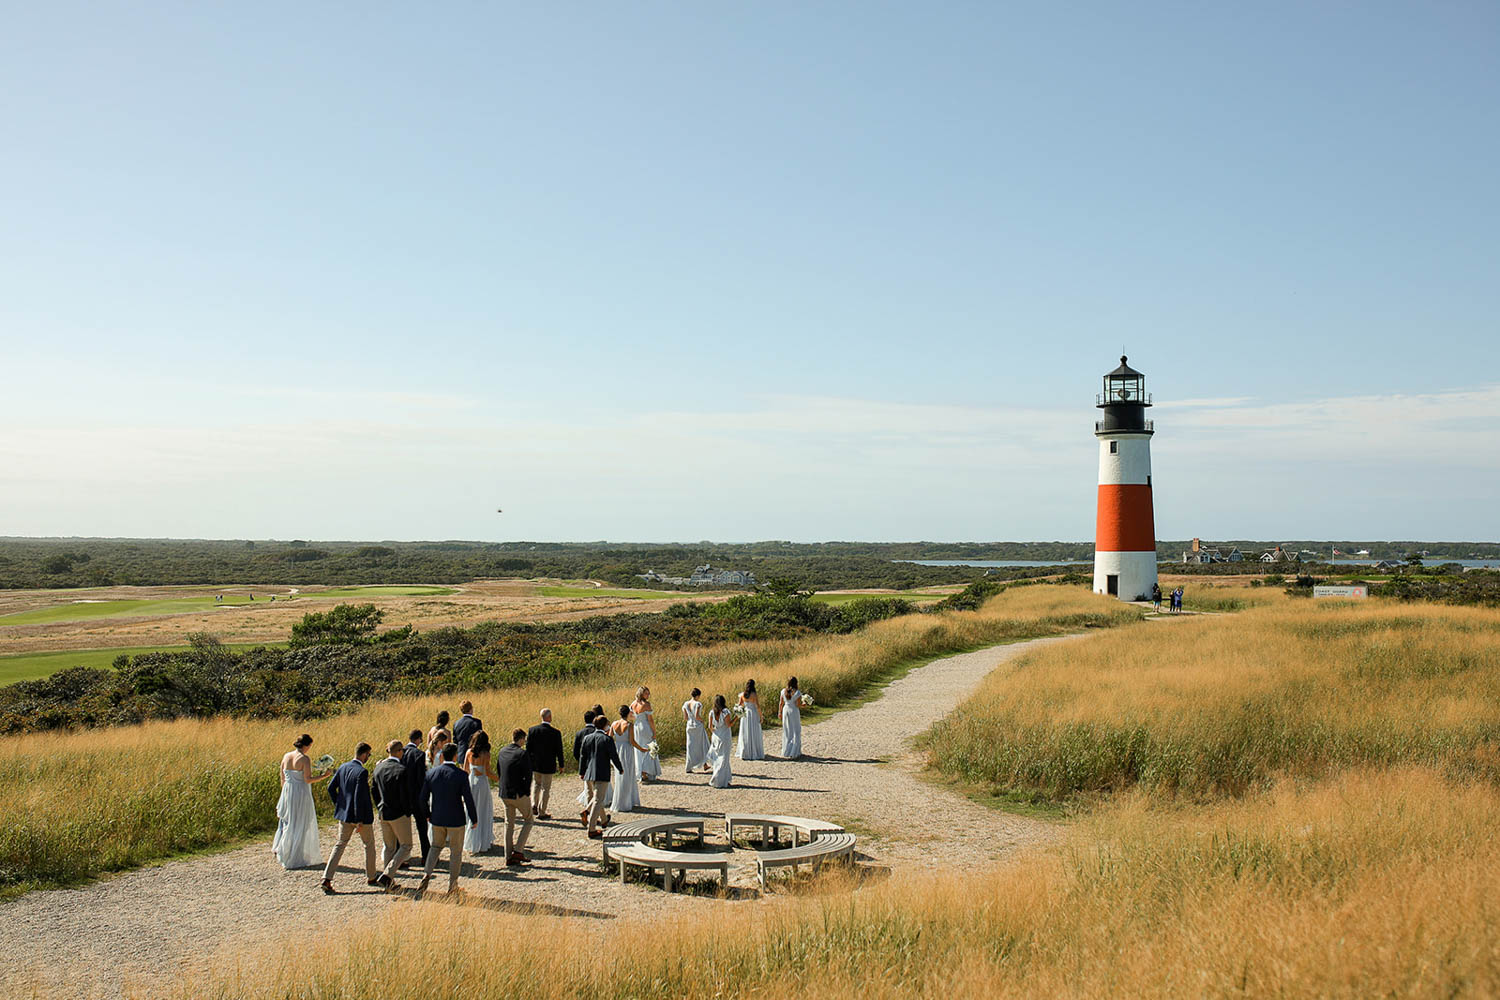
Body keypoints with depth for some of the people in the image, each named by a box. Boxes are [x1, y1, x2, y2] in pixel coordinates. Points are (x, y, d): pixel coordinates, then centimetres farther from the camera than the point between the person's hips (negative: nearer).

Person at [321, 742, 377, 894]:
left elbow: (331, 788, 6)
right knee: (369, 845, 13)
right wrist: (360, 820, -20)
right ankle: (371, 877, 25)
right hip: (359, 814, -6)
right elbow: (359, 796, -24)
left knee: (340, 845, 12)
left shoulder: (343, 768, 2)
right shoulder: (362, 772, -21)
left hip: (344, 814, 6)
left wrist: (339, 806, 15)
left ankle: (327, 878, 0)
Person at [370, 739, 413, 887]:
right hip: (399, 814, -6)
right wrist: (407, 813, -4)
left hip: (383, 814, 7)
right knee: (406, 846, 8)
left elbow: (373, 790, 9)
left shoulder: (378, 767, 1)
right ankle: (387, 874, -8)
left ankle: (389, 881, 23)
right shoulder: (401, 770, -19)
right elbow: (405, 795, -19)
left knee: (388, 847, 18)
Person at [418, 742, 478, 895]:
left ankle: (427, 874, 3)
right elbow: (468, 799, -14)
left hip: (437, 819, 3)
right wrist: (474, 819, 0)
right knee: (456, 851, 14)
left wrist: (428, 814, 19)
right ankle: (452, 884, 20)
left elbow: (423, 798, 2)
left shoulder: (431, 773, -4)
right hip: (456, 820, -3)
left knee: (436, 846, 23)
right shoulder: (461, 775, -16)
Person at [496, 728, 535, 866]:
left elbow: (498, 771, 11)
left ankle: (508, 857, 17)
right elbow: (528, 776, -15)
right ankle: (518, 850, 1)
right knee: (528, 821, 13)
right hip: (519, 794, -6)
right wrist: (527, 793, -2)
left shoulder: (502, 751, 4)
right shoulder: (523, 754, -16)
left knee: (509, 824, 16)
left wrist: (505, 786, 16)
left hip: (504, 794, 6)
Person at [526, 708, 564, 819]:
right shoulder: (555, 733, -14)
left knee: (536, 783, 26)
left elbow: (528, 748, -2)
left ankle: (534, 805, 17)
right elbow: (559, 751, -8)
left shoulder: (532, 730, -7)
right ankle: (542, 812, 14)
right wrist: (561, 765, 5)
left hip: (534, 764, 3)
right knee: (546, 788, 9)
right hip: (548, 765, -3)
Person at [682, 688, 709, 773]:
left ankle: (689, 768, 6)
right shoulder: (698, 704, -17)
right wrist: (702, 720, -6)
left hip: (689, 726, 5)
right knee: (702, 745, 15)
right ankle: (704, 765, 24)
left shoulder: (685, 704, 1)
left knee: (691, 747, 9)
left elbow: (685, 717, 2)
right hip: (698, 726, -5)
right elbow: (697, 716, -24)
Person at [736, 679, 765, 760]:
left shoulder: (742, 694, -3)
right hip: (754, 714, -4)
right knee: (754, 735, 5)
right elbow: (758, 706, -15)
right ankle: (756, 754, 8)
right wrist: (761, 716, -5)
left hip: (745, 714, 4)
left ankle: (745, 754, 14)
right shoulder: (754, 695, -15)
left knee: (745, 735, 12)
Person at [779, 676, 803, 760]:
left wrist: (780, 712, 14)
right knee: (795, 732, 5)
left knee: (787, 732, 17)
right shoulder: (797, 693, -17)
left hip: (785, 711, 4)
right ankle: (793, 753, -1)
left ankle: (786, 751, 23)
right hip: (794, 712, -4)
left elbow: (781, 703, 2)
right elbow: (798, 705, -14)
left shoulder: (783, 691, -5)